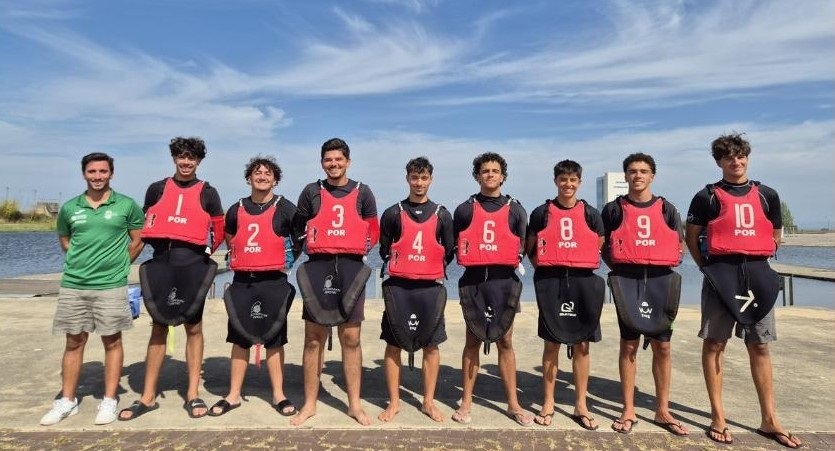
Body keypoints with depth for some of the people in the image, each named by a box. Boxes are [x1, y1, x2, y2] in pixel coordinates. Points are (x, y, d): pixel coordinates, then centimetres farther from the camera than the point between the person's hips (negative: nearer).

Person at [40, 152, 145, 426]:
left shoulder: (126, 205, -2)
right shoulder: (69, 208, 7)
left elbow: (138, 241, 5)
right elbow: (64, 240, 22)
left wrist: (117, 265, 7)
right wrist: (81, 262, 13)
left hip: (111, 286, -3)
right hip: (73, 285, 3)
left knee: (112, 342, 4)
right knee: (74, 342, 11)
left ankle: (109, 401, 14)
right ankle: (67, 401, 23)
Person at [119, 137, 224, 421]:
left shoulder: (207, 193, 5)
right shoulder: (157, 190, 9)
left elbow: (219, 230, 9)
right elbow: (146, 225, 17)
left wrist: (204, 250, 4)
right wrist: (161, 245, 7)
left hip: (193, 267, -2)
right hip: (160, 265, 2)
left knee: (193, 327, 4)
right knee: (158, 328, 7)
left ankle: (193, 394, 12)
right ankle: (148, 397, 15)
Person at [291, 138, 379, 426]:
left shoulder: (362, 192, 8)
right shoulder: (311, 192, 7)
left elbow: (373, 232, 11)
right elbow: (298, 228, 12)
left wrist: (356, 250, 1)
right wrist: (313, 247, 2)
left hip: (351, 269, 0)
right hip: (318, 268, 0)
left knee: (351, 339, 5)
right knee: (314, 338, 4)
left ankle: (355, 404, 16)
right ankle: (309, 404, 17)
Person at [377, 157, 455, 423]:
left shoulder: (442, 215, 6)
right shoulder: (393, 213, 4)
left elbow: (449, 252, 11)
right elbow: (384, 249, 9)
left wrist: (434, 270, 4)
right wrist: (400, 267, 4)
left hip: (431, 288, 1)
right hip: (398, 288, 0)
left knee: (431, 346, 6)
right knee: (393, 345, 4)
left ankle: (429, 402, 20)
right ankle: (394, 402, 17)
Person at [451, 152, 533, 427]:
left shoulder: (515, 210, 7)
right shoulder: (465, 210, 6)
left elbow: (522, 246, 10)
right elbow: (455, 244, 10)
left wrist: (510, 261, -2)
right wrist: (471, 259, 0)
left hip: (504, 280, 1)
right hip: (474, 280, 0)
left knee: (505, 342, 6)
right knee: (472, 341, 7)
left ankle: (513, 404, 16)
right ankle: (466, 403, 16)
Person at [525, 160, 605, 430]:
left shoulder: (590, 213, 6)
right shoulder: (541, 213, 3)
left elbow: (600, 248, 13)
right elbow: (531, 248, 8)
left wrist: (583, 266, 5)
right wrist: (545, 269, 0)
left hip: (583, 282, 1)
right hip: (551, 283, -1)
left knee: (581, 345, 6)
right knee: (551, 344, 4)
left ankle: (581, 405, 17)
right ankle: (548, 404, 15)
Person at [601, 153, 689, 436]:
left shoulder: (666, 209, 10)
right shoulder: (614, 209, 4)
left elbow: (679, 245, 14)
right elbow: (603, 246, 6)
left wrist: (665, 264, 0)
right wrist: (619, 267, -4)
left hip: (660, 280, 2)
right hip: (627, 281, -2)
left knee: (662, 346, 6)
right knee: (629, 345, 2)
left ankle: (662, 411, 19)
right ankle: (628, 411, 12)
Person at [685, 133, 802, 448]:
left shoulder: (767, 195, 10)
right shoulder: (707, 196, -1)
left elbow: (775, 235, 18)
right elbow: (691, 236, 2)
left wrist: (756, 262, 10)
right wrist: (708, 267, -2)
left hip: (758, 275, 4)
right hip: (721, 274, -3)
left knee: (760, 346, 9)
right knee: (715, 342, 0)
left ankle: (769, 419, 19)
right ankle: (717, 416, 10)